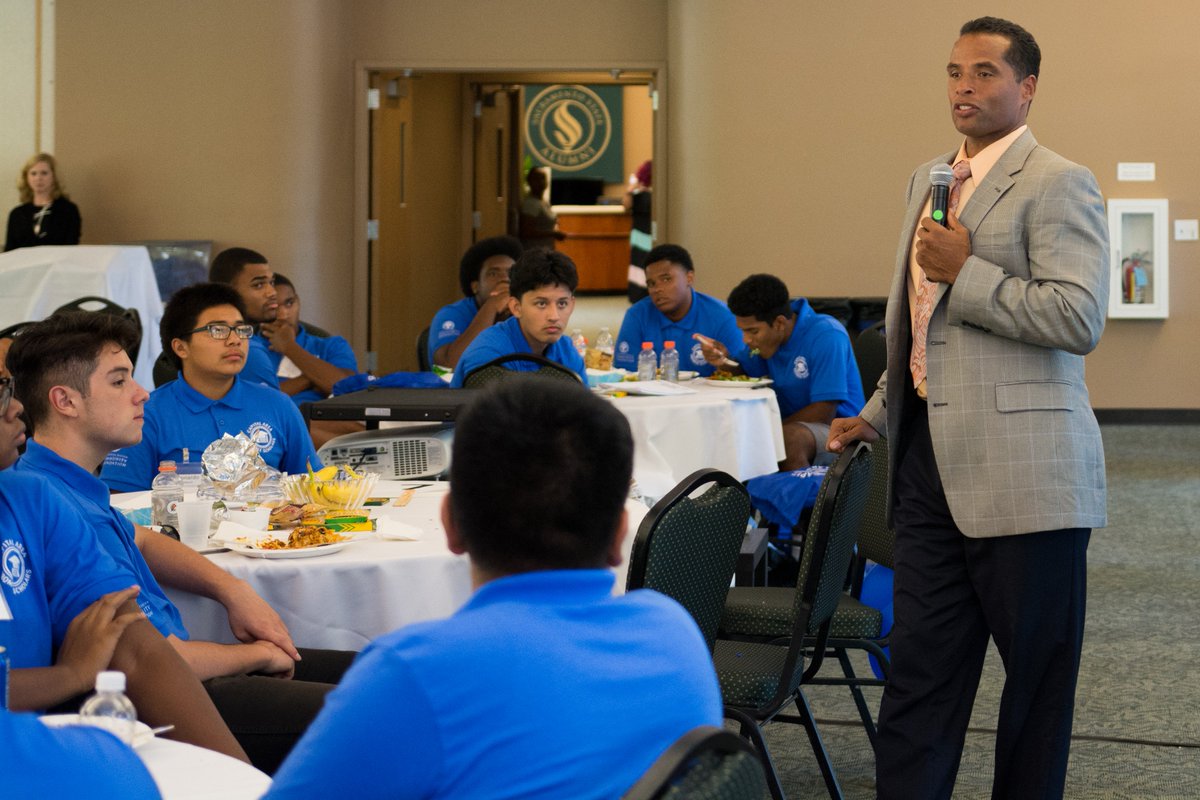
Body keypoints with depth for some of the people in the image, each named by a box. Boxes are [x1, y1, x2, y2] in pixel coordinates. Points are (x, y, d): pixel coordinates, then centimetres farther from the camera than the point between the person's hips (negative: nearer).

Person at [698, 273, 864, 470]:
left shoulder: (827, 337, -20)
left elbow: (824, 414, -21)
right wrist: (724, 362, -3)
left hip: (835, 428, -7)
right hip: (789, 423, 7)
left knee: (791, 437, -37)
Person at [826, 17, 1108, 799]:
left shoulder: (1057, 185, -8)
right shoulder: (929, 180, 17)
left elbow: (1079, 320, -20)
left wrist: (965, 272, -17)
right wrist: (881, 414, 23)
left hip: (1022, 472, -7)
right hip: (932, 466, 7)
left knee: (1037, 671, 5)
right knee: (920, 668, 6)